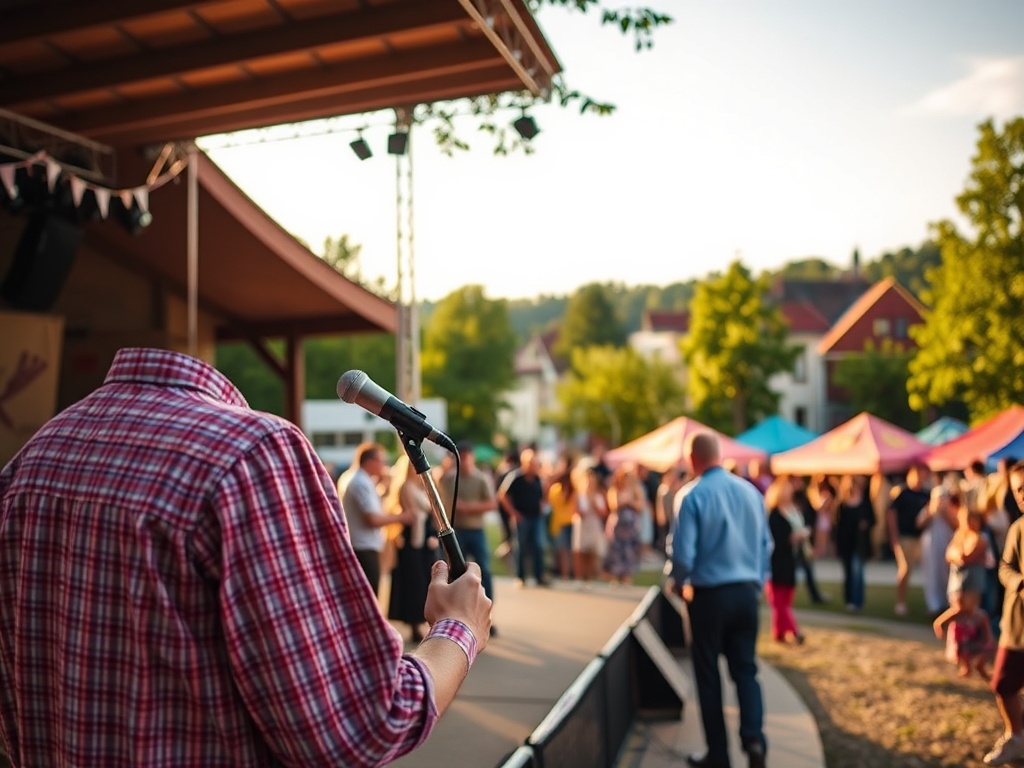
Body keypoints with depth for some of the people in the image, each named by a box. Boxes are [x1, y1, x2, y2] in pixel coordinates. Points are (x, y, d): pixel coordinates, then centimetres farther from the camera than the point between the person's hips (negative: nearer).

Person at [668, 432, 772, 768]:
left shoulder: (692, 495, -13)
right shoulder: (750, 491, 2)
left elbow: (682, 553, -16)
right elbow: (766, 544, 7)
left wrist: (680, 583, 3)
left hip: (709, 594, -4)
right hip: (747, 592, 4)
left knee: (708, 674, 9)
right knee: (745, 668, 14)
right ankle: (754, 737, -4)